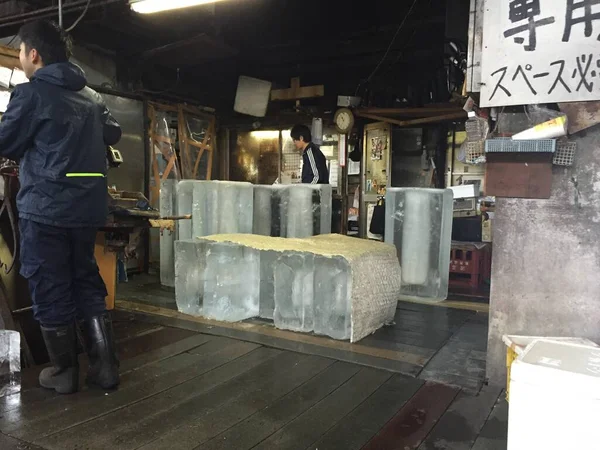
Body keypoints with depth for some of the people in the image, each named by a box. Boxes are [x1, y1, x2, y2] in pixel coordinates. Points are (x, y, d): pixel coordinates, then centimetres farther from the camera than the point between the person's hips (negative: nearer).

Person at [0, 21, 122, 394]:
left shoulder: (31, 93, -8)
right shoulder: (92, 96, 11)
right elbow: (114, 134, 25)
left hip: (45, 208, -6)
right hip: (88, 207, 6)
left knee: (50, 291, 6)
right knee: (88, 284, 13)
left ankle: (65, 373, 16)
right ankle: (106, 366, 13)